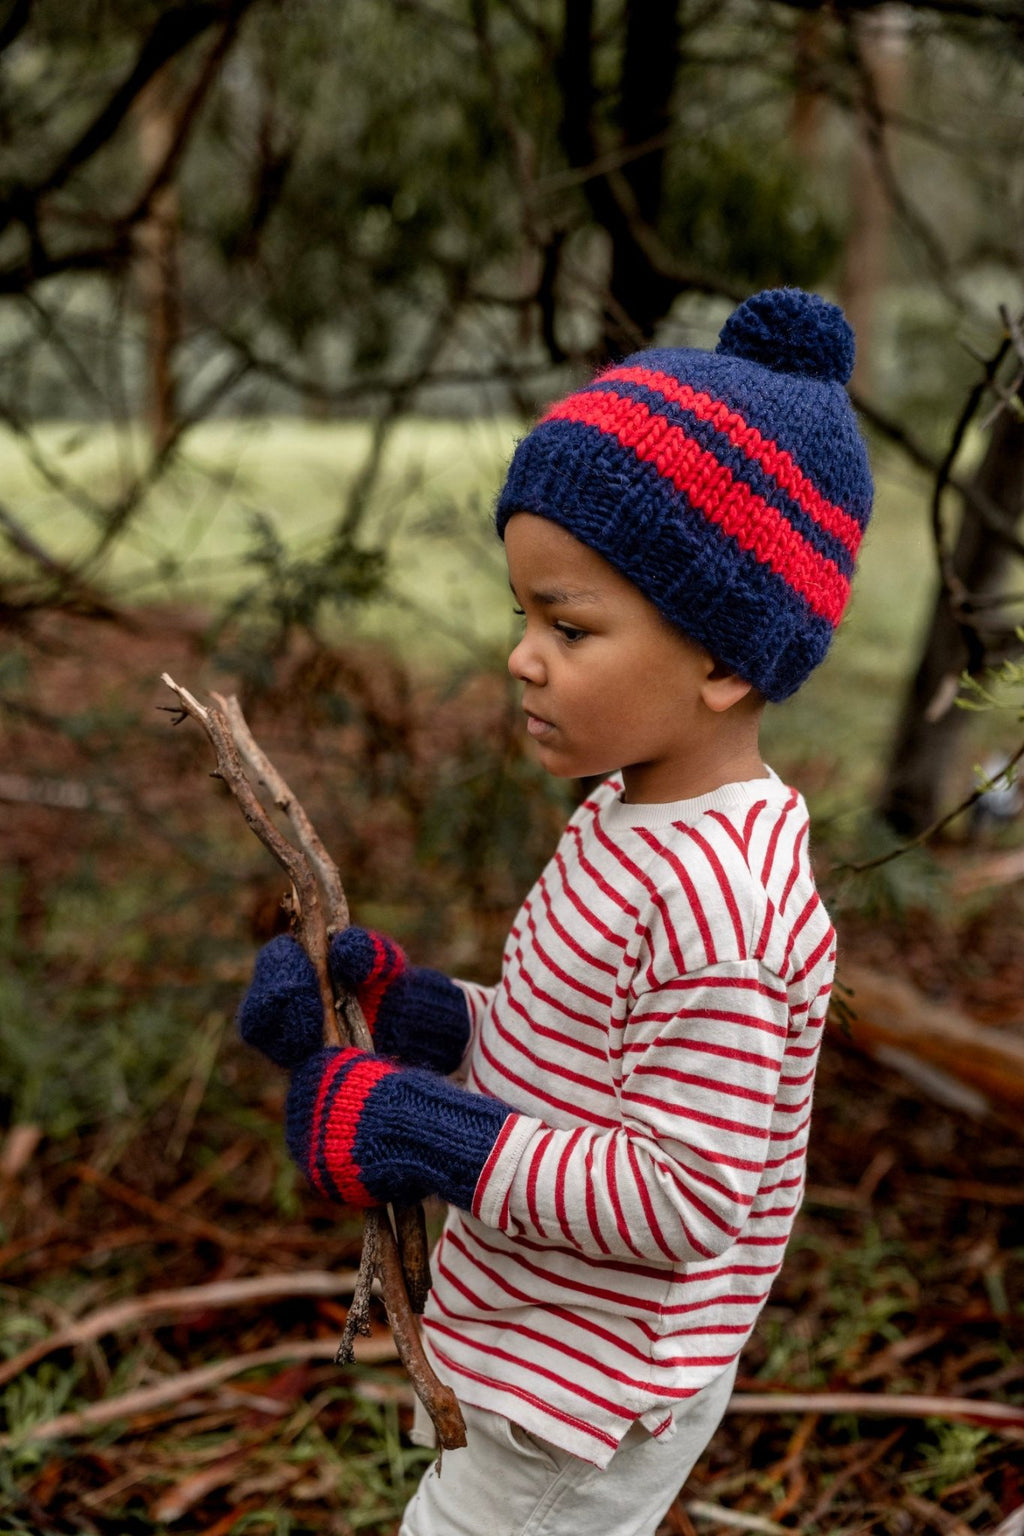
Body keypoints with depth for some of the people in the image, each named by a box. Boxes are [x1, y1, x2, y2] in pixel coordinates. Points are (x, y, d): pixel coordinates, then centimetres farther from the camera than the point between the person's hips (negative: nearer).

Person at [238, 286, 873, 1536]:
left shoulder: (716, 903, -32)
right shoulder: (632, 812, -1)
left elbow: (682, 1198, -29)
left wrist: (436, 1141, -30)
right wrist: (402, 1007, -4)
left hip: (596, 1383, -10)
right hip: (551, 1349, 10)